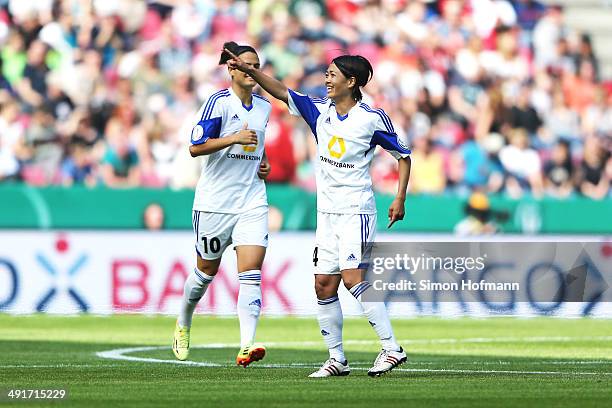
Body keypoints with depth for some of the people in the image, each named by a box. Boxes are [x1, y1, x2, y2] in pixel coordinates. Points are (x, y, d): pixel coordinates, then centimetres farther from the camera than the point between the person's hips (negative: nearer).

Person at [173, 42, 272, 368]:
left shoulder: (264, 106, 10)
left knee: (251, 273, -12)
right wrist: (235, 138, -24)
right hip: (215, 202, -4)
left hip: (252, 202, 4)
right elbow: (196, 147, -16)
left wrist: (264, 163, 11)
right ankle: (183, 324, 38)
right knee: (207, 271, 10)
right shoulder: (219, 102, -10)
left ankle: (246, 347, -20)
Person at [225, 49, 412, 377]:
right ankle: (337, 359, 9)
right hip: (326, 212, 7)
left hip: (356, 211, -6)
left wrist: (400, 199, -5)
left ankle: (392, 348, -15)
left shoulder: (372, 118, -7)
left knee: (353, 279, -18)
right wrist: (250, 71, -5)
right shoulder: (320, 111, 7)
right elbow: (282, 92, 7)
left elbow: (403, 155, 1)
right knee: (323, 284, 2)